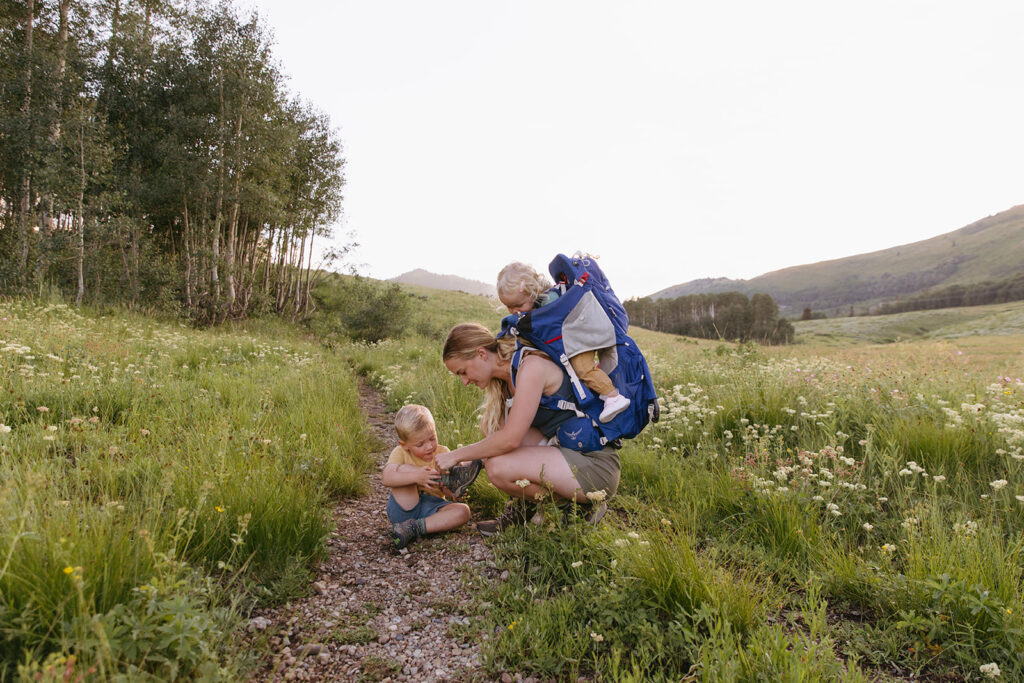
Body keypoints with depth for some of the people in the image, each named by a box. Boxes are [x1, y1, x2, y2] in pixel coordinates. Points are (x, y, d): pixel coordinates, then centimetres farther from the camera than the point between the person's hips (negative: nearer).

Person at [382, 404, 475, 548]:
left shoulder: (442, 453, 1)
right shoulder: (400, 453, -5)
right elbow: (386, 478, -25)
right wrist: (416, 477, -39)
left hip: (430, 508, 3)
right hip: (404, 508, -3)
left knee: (463, 511, -23)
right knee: (403, 469, -22)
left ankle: (414, 528, -26)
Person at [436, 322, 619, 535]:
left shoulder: (531, 366, -20)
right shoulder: (504, 381, 8)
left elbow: (510, 439, -26)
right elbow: (498, 434, 12)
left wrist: (457, 455, -15)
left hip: (596, 465, -9)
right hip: (565, 452, 9)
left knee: (498, 468, -24)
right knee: (490, 426, 3)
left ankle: (580, 502, -3)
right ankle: (526, 505, 11)